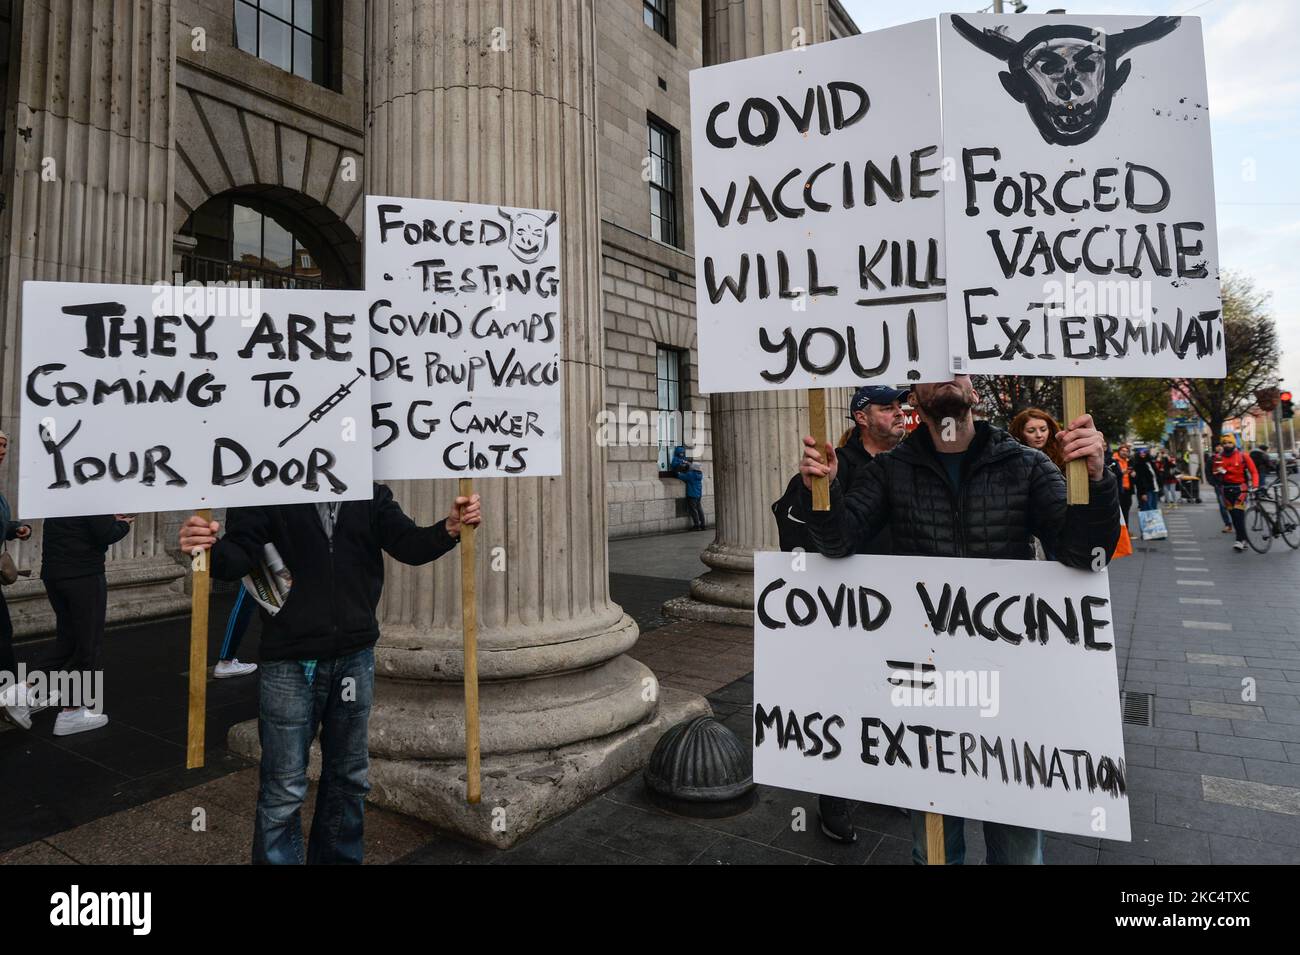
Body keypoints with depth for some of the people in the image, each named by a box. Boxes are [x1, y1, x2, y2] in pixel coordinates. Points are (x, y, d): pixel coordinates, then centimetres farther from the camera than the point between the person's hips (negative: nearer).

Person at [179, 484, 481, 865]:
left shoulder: (371, 493, 3)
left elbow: (408, 544, -6)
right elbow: (240, 554, -12)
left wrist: (450, 529, -25)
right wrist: (211, 550, -35)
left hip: (355, 656, 4)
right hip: (289, 661, -3)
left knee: (350, 779, 19)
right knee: (284, 790, 7)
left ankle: (340, 856, 39)